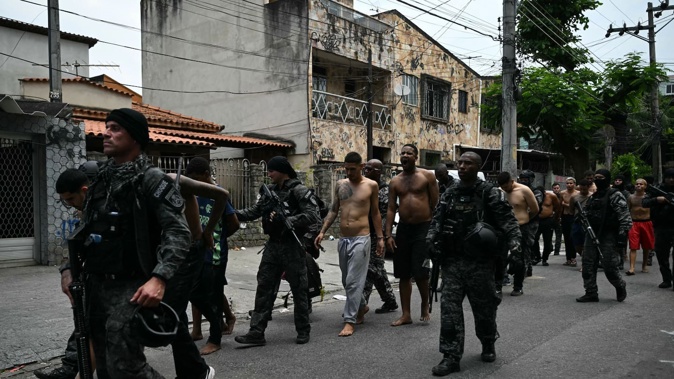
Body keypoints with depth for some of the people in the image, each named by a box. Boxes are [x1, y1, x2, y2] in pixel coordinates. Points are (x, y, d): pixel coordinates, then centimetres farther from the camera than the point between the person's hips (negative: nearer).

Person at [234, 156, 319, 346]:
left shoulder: (299, 190, -11)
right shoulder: (269, 190, 9)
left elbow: (312, 215, -19)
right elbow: (255, 211, 10)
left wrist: (287, 220, -25)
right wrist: (233, 213, -2)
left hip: (292, 245, -6)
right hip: (273, 245, 6)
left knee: (299, 289, 6)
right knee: (264, 288, 4)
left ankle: (303, 331, 21)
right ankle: (256, 333, 8)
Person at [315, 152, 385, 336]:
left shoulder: (371, 185, -1)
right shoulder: (340, 185, 9)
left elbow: (375, 213, 5)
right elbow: (333, 210, 13)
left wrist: (380, 237, 3)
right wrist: (322, 231, 4)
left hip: (361, 239, -5)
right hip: (343, 239, 5)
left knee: (354, 281, -8)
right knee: (347, 281, 15)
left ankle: (350, 321, -1)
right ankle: (362, 306, 37)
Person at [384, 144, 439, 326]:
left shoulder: (427, 176, 0)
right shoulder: (395, 181, 10)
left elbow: (435, 204, -1)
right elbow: (391, 209, 7)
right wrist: (388, 235, 0)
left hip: (423, 228, -4)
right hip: (403, 229, 4)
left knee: (420, 273, -7)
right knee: (403, 274, 7)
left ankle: (425, 306, 20)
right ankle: (406, 314, 17)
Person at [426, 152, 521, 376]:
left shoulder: (490, 194, -3)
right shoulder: (449, 194, 10)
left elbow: (507, 220, -8)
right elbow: (437, 219, 14)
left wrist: (514, 243, -23)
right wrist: (431, 238, -4)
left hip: (480, 262, -3)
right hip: (452, 260, 3)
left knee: (484, 306, 9)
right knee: (449, 307, -3)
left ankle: (488, 345, 35)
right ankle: (451, 356, 2)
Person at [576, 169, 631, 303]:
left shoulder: (615, 195, -6)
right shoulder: (592, 197, 17)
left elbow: (625, 216, -12)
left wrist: (622, 234, -20)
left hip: (608, 237, -7)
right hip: (591, 235, 7)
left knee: (609, 267, -4)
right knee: (588, 266, 4)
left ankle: (620, 287, 23)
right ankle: (591, 293, 11)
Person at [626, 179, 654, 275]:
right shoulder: (631, 197, 3)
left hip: (646, 223, 1)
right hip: (634, 223, -1)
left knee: (647, 247, 12)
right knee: (633, 247, -8)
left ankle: (644, 265, 30)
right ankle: (631, 268, -13)